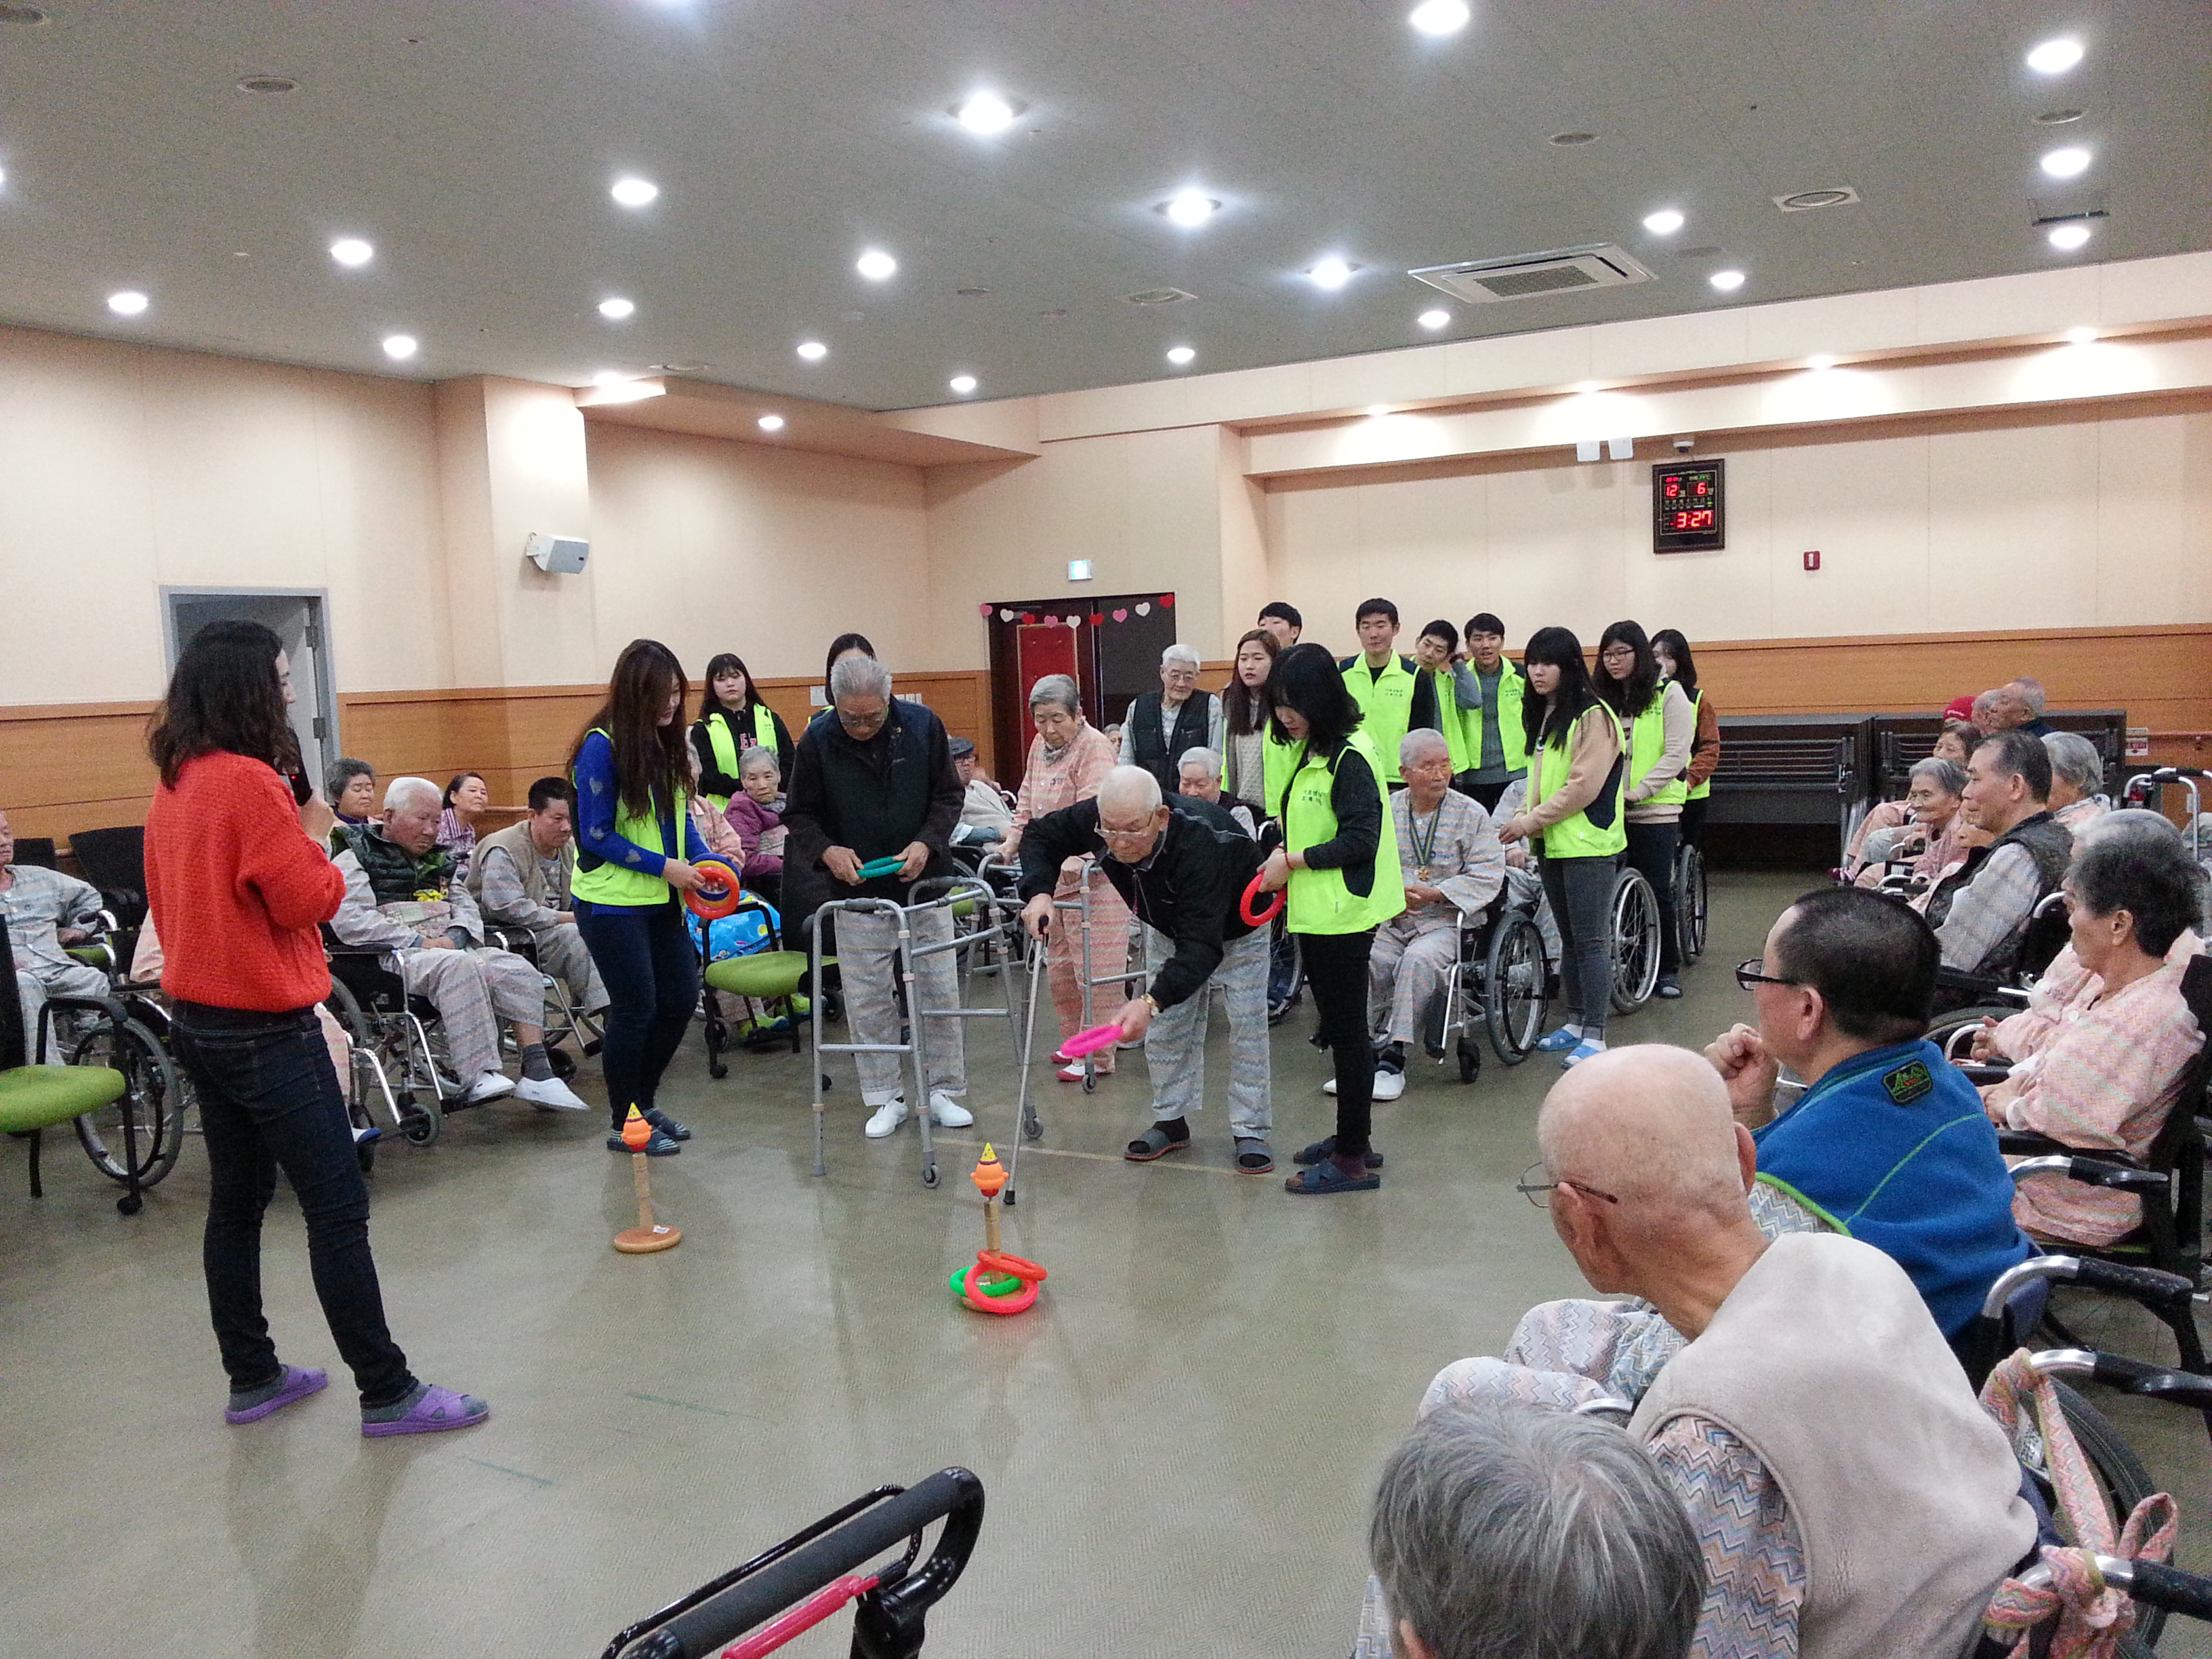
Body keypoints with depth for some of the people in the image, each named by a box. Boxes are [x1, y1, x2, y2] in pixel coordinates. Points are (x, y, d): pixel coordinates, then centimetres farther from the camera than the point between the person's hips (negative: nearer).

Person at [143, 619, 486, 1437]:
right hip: (266, 1026, -9)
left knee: (236, 1199, 16)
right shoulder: (250, 781, -19)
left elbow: (166, 900, 16)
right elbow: (305, 901, -17)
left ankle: (251, 1378, 26)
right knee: (337, 1208, -3)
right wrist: (315, 836, -2)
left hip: (198, 1022, 9)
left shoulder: (175, 785, 8)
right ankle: (386, 1392, 3)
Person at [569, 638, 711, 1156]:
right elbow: (596, 836, -16)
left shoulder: (667, 742, 4)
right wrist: (666, 866, -18)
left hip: (662, 900, 7)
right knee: (636, 1008, -1)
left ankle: (643, 1102, 29)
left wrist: (703, 861, -6)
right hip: (612, 902, -7)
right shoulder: (602, 746, -16)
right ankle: (623, 1124, 16)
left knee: (681, 999, 10)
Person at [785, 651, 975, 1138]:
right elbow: (799, 815, 0)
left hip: (924, 880, 1)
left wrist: (926, 844, -14)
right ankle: (887, 1098, 17)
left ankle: (942, 1090, 19)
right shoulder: (817, 740, -9)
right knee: (868, 998, 4)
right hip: (857, 889, -1)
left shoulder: (923, 725, -6)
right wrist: (827, 850, -19)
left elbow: (948, 797, 2)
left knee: (939, 991, 6)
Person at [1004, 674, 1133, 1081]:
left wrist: (1076, 856, -38)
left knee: (1094, 970, -6)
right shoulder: (1040, 746, 13)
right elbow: (1028, 802, 23)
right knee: (1060, 967, 14)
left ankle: (1097, 1056, 1)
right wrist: (1013, 842, 11)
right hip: (1053, 874, 9)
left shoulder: (1094, 747, -14)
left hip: (1093, 875, -9)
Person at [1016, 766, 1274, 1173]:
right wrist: (1039, 892, -30)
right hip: (1169, 925, 5)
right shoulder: (1094, 818, -32)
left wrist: (1152, 1002, -62)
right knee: (1166, 1026, 6)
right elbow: (1041, 834, -11)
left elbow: (1201, 944, -50)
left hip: (1236, 925, -5)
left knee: (1247, 1024, -5)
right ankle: (1171, 1122, 19)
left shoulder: (1201, 842, -48)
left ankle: (1250, 1131, 6)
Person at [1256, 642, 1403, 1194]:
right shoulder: (1312, 751, 12)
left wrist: (1294, 861, -16)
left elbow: (1361, 839, -22)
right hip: (1318, 913, 10)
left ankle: (1352, 1159, 7)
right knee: (1339, 1028, 17)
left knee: (1346, 1030, -2)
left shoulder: (1349, 756, -18)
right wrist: (1286, 849, 3)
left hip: (1343, 915, -10)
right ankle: (1352, 1138, 29)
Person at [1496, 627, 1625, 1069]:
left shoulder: (1594, 715, -12)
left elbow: (1583, 786, -18)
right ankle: (1575, 1023, 24)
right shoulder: (1543, 715, 15)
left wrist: (1533, 819, -13)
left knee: (1591, 941, -6)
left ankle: (1594, 1036, -2)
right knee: (1569, 939, 15)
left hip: (1588, 843, -8)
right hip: (1553, 843, 9)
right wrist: (1526, 822, 5)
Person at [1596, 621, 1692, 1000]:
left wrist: (1637, 791, -15)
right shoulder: (1602, 699, 13)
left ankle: (1667, 969, 12)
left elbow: (1676, 754, -7)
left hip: (1654, 809, -4)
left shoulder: (1669, 694, 0)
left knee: (1657, 890, -1)